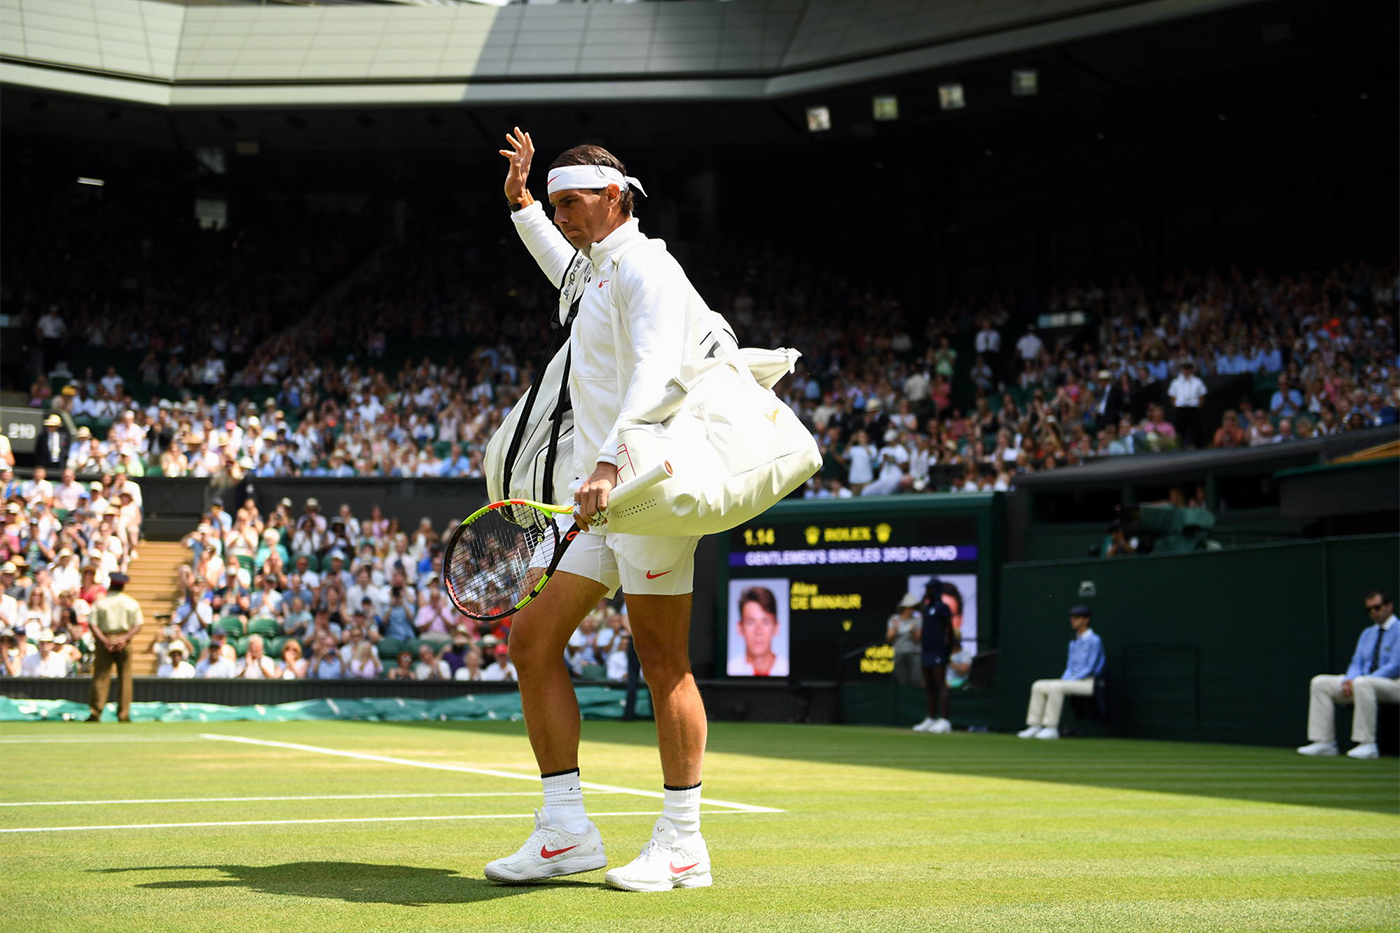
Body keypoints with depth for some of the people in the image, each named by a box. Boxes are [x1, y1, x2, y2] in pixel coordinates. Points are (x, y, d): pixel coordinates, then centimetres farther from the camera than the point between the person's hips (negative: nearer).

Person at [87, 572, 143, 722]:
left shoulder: (100, 603, 0)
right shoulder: (132, 603, 3)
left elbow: (92, 624, -7)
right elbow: (137, 625, -4)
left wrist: (104, 640, -12)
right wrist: (125, 639, -12)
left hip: (105, 640, -1)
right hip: (123, 641, 1)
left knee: (100, 677, 1)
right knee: (124, 678, 4)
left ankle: (95, 713, -4)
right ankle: (123, 715, 3)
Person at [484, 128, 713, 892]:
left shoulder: (644, 267, -7)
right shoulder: (598, 275, 23)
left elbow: (654, 373, -24)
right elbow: (568, 268, 51)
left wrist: (609, 463, -36)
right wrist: (519, 204, 47)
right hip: (606, 497, 10)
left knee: (662, 659, -8)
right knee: (532, 638, 4)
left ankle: (682, 844, -3)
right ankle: (565, 830, 7)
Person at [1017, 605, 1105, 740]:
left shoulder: (1094, 641, -9)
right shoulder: (1073, 642, 19)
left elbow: (1090, 668, -16)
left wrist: (1069, 681, -19)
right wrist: (1063, 679, 0)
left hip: (1087, 682, -9)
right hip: (1071, 680, 9)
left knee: (1055, 687, -32)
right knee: (1038, 686, -4)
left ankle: (1051, 728, -31)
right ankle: (1034, 726, -9)